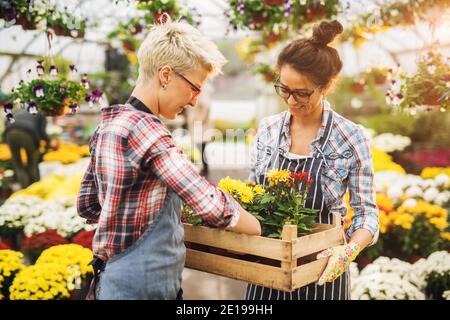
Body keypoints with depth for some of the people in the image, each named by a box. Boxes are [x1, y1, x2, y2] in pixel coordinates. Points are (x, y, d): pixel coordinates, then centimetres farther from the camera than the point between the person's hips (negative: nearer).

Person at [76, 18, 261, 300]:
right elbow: (213, 206, -28)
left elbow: (87, 205, 12)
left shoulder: (110, 124, 4)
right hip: (141, 287, -8)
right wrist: (264, 231, -12)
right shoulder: (144, 128, -24)